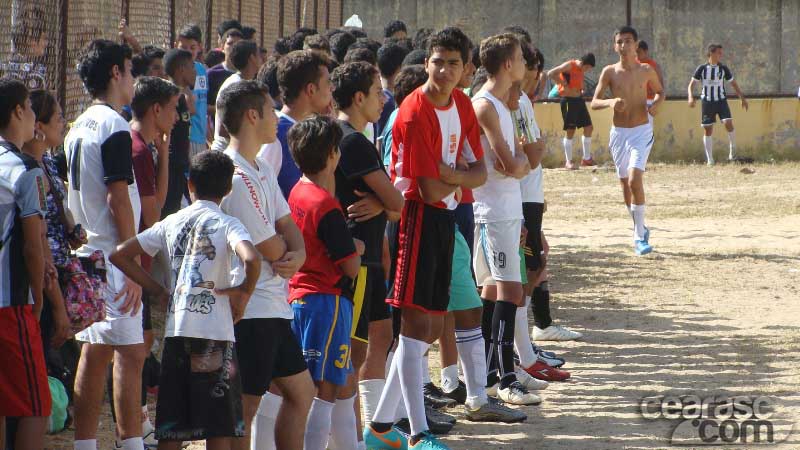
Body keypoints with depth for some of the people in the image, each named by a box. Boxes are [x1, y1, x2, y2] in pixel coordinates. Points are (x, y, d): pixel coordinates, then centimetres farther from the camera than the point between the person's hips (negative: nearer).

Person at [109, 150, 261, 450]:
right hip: (215, 335, -4)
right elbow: (252, 259, -24)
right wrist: (244, 292, -5)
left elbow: (120, 255, 13)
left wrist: (158, 291, 15)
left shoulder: (171, 223, 11)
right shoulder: (226, 224, -3)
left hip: (175, 332, 4)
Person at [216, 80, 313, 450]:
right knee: (245, 406, -6)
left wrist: (297, 255, -10)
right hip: (251, 311, -10)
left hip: (273, 308, 10)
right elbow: (271, 249, -18)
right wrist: (289, 250, 6)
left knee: (300, 391, 18)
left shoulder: (262, 170, 13)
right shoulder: (237, 179, -20)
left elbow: (290, 228, 12)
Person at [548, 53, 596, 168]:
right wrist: (564, 86, -21)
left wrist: (581, 89, 8)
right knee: (570, 130, -5)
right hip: (569, 101, -8)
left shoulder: (581, 69, 9)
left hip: (579, 100, 8)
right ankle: (568, 162, 3)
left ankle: (586, 158, 18)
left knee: (589, 127, 8)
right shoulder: (569, 65, -14)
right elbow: (550, 74, -23)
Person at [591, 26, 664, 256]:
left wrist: (656, 103, -7)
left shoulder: (646, 71, -2)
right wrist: (610, 102, -22)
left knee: (635, 180, -18)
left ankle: (639, 237, -12)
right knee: (626, 184, 9)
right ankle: (640, 229, 30)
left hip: (641, 131, -2)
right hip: (619, 132, 2)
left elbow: (660, 90, 15)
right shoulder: (609, 72, -1)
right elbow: (594, 102, -1)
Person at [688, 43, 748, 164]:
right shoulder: (702, 68, -3)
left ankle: (732, 150, -1)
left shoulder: (723, 68, 2)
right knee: (707, 130, 1)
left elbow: (733, 84, 10)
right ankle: (710, 159, 8)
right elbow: (692, 83, -2)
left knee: (728, 123, -21)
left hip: (721, 100, 0)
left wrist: (742, 98, 5)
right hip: (707, 101, 0)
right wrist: (691, 96, -20)